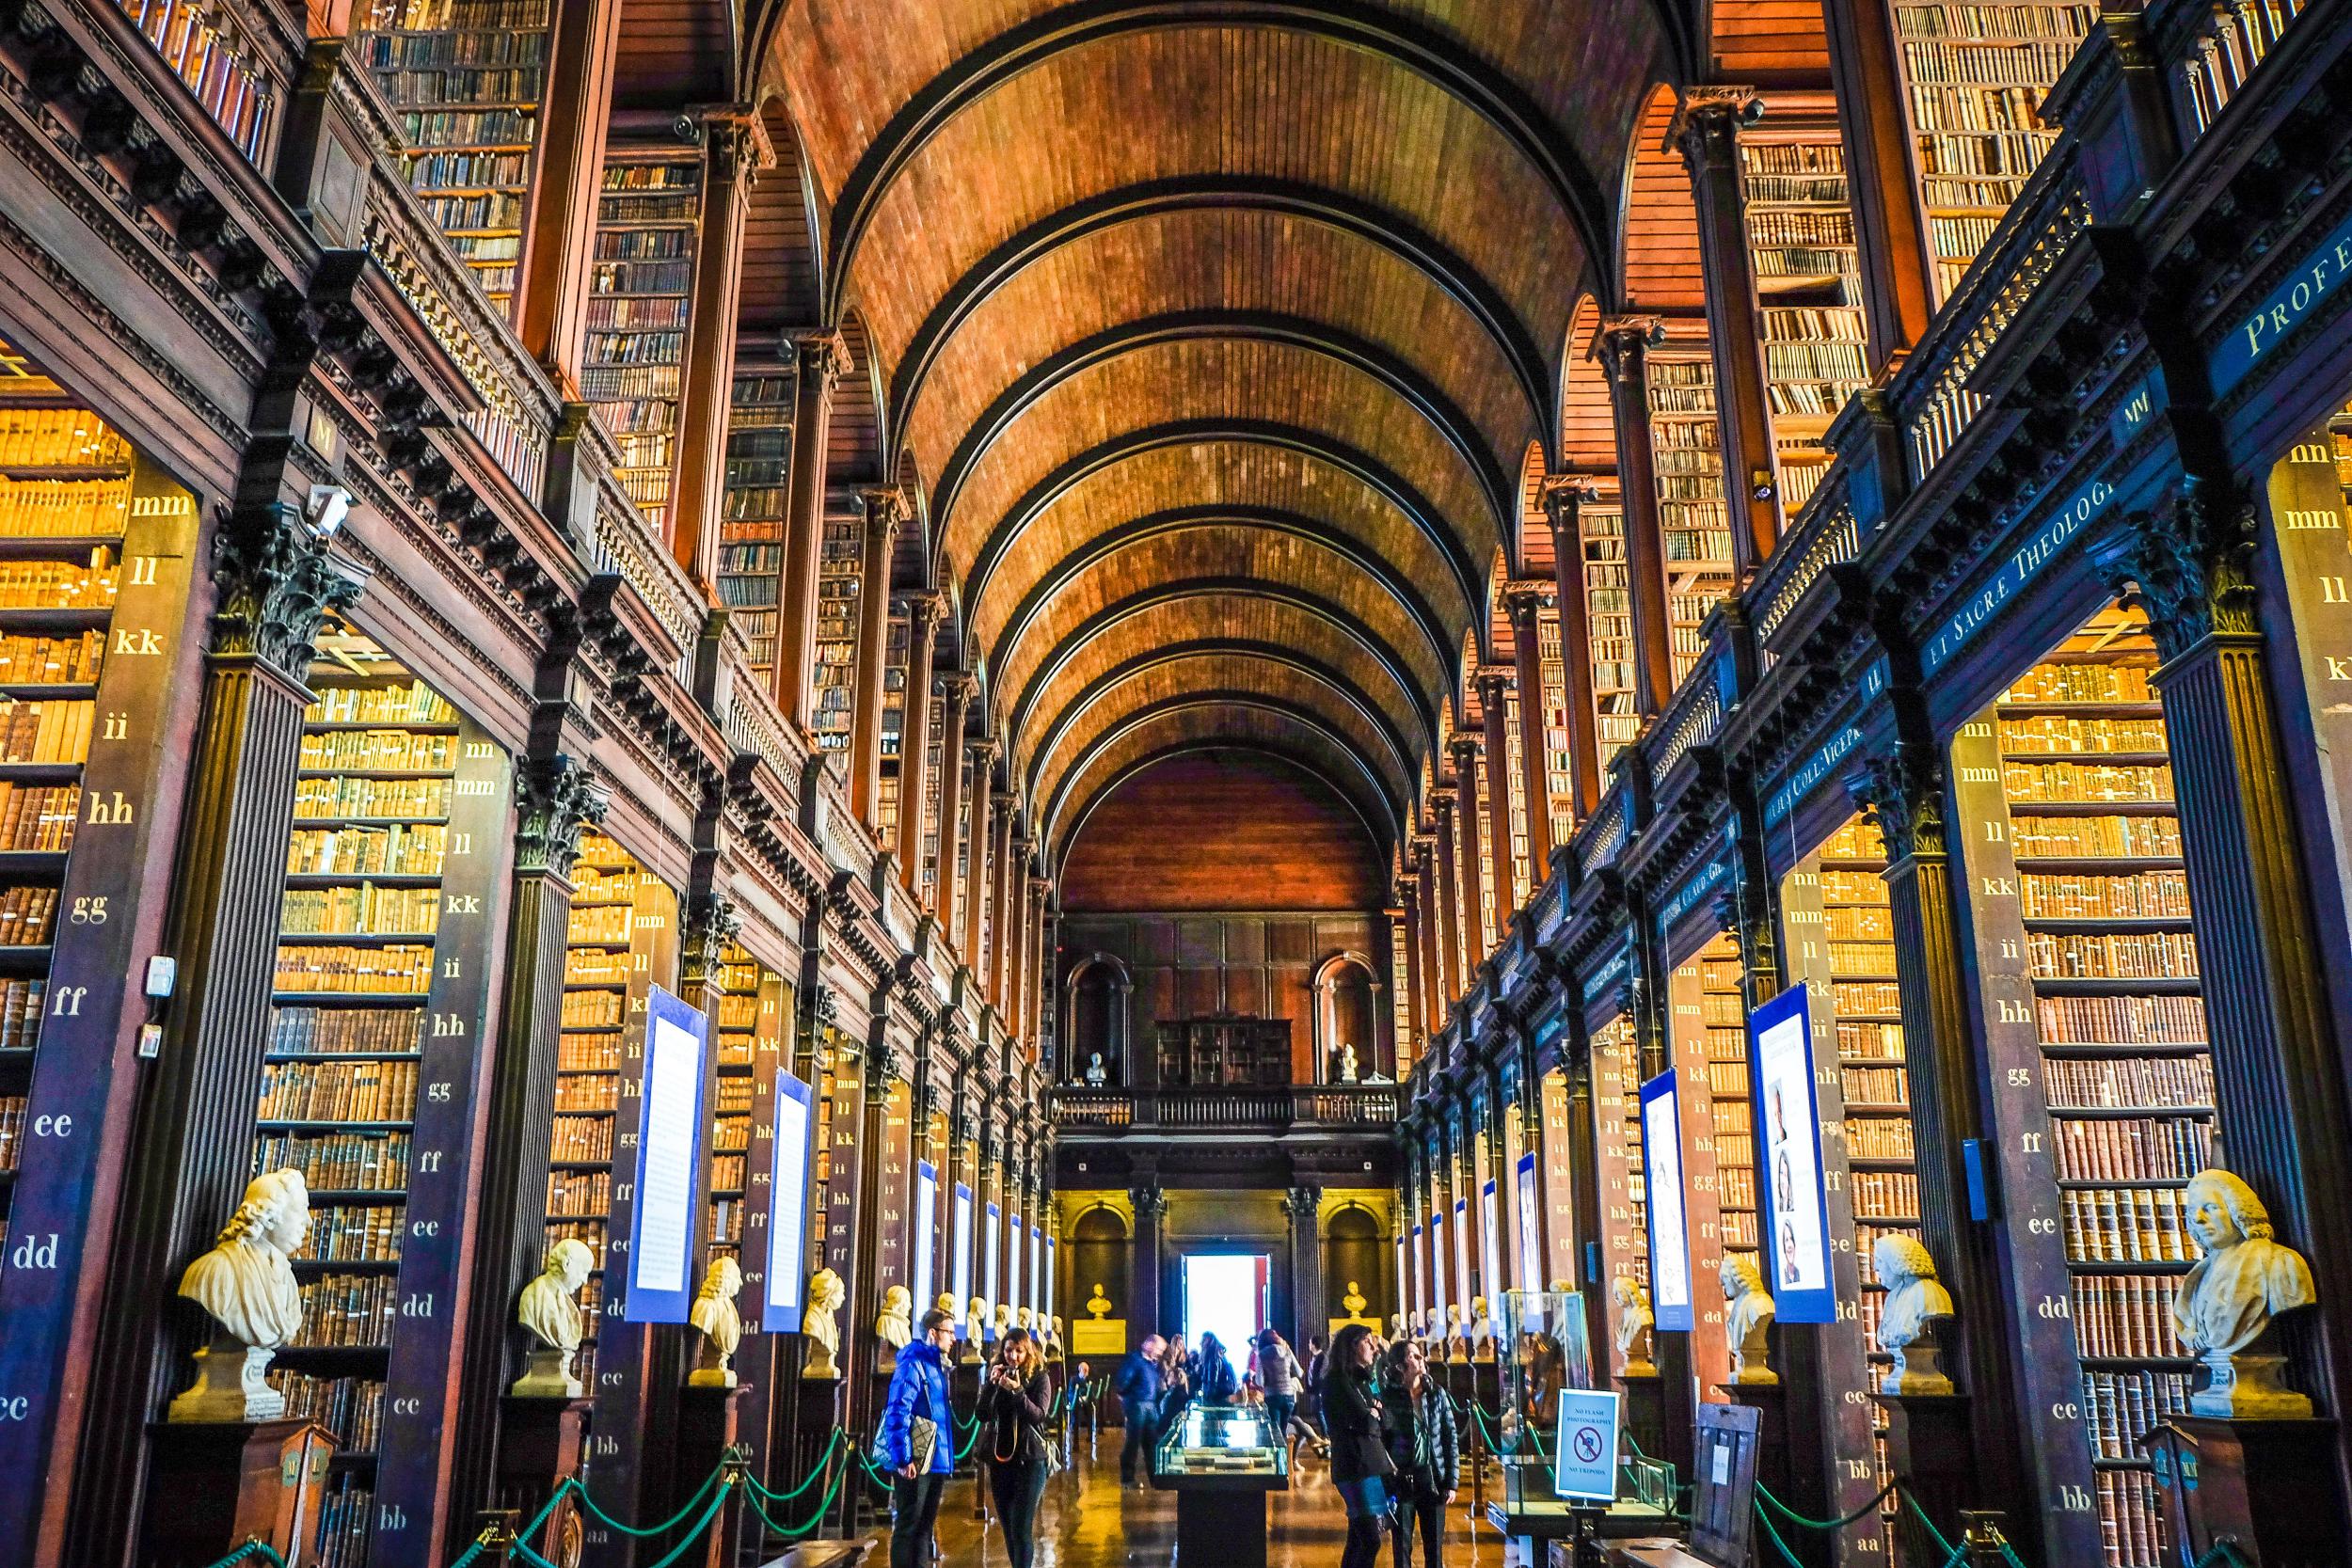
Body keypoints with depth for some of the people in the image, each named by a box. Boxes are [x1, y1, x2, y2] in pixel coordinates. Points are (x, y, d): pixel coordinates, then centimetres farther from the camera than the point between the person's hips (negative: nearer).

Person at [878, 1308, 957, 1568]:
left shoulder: (937, 1366, 15)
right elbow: (897, 1413, -21)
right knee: (907, 1527, -2)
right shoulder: (913, 1364, -14)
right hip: (915, 1462, -9)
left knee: (925, 1526, 14)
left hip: (936, 1460, 9)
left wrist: (948, 1454, 16)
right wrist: (903, 1458, -24)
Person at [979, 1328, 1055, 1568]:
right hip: (1000, 1458, 5)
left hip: (1029, 1460, -4)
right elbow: (983, 1415, -2)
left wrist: (1017, 1391, -28)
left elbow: (1039, 1415, -16)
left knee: (1021, 1528, -10)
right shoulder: (997, 1375, 5)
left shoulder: (1040, 1378, -4)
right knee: (1008, 1526, 11)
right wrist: (992, 1384, -16)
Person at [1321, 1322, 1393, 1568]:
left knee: (1358, 1540, 11)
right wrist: (1374, 1414, 3)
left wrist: (1372, 1413, -8)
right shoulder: (1338, 1381, -10)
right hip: (1356, 1465, -9)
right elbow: (1365, 1424, -16)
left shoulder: (1361, 1379, 18)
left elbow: (1383, 1422, 12)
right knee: (1370, 1540, -13)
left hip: (1374, 1463, 9)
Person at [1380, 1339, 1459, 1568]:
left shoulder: (1436, 1394, 2)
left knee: (1434, 1547, 8)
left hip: (1433, 1479, 2)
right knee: (1402, 1547, 4)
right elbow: (1381, 1439, -7)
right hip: (1401, 1480, -2)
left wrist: (1452, 1482, 1)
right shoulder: (1389, 1397, -6)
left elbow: (1451, 1438, 4)